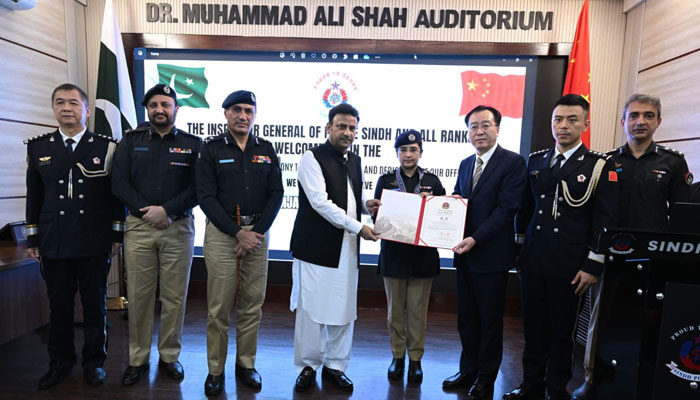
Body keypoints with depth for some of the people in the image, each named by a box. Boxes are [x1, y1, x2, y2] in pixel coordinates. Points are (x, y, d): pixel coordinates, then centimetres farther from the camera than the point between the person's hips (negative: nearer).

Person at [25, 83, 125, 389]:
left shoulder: (107, 147, 0)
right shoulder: (38, 147, 8)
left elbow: (117, 193, 2)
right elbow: (34, 196, 11)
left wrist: (117, 235, 0)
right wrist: (33, 239, 10)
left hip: (95, 243, -2)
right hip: (53, 243, 2)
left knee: (95, 304, 8)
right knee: (59, 305, 11)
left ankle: (94, 361, 25)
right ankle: (60, 362, 29)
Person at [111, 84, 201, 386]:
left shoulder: (192, 144, 4)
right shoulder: (130, 141, 9)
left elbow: (197, 188, -3)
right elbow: (119, 184, 2)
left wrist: (167, 210, -14)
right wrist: (147, 211, -10)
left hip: (178, 227, -1)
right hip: (138, 227, 1)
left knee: (175, 296, 5)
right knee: (138, 296, 5)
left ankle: (169, 356, 20)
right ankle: (137, 359, 20)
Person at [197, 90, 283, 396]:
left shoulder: (266, 150, 9)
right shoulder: (211, 149, 1)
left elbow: (276, 194, 5)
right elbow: (206, 196, -6)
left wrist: (258, 232, -7)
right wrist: (238, 233, -12)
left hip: (258, 232, 3)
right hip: (221, 233, -2)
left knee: (252, 303, 8)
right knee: (219, 306, 1)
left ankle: (246, 365, 23)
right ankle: (215, 370, 17)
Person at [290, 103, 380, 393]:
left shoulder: (355, 161, 14)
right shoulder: (312, 158, -7)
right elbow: (320, 202, -16)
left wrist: (366, 204, 2)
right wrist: (358, 227, -17)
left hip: (347, 248, 6)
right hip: (316, 247, -6)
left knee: (344, 309, 10)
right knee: (311, 309, 2)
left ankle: (335, 366, 25)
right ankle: (308, 366, 21)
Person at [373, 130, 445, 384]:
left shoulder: (432, 181, 6)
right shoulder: (386, 180, 4)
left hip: (423, 255, 0)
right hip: (394, 254, 0)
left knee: (418, 311, 7)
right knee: (395, 310, 10)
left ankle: (415, 358, 21)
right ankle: (398, 356, 25)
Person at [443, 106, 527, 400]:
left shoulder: (513, 163, -9)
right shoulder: (465, 164, 13)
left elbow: (506, 208, -16)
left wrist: (476, 238, -22)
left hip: (492, 254, -6)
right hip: (464, 253, 6)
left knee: (490, 319, 9)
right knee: (466, 317, 15)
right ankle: (468, 371, 31)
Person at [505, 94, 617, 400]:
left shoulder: (600, 165, -4)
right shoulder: (535, 161, 9)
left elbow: (604, 221, -6)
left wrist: (593, 265, -10)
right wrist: (519, 247, 14)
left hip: (568, 266, -4)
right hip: (532, 261, 4)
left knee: (562, 330, 9)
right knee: (533, 327, 13)